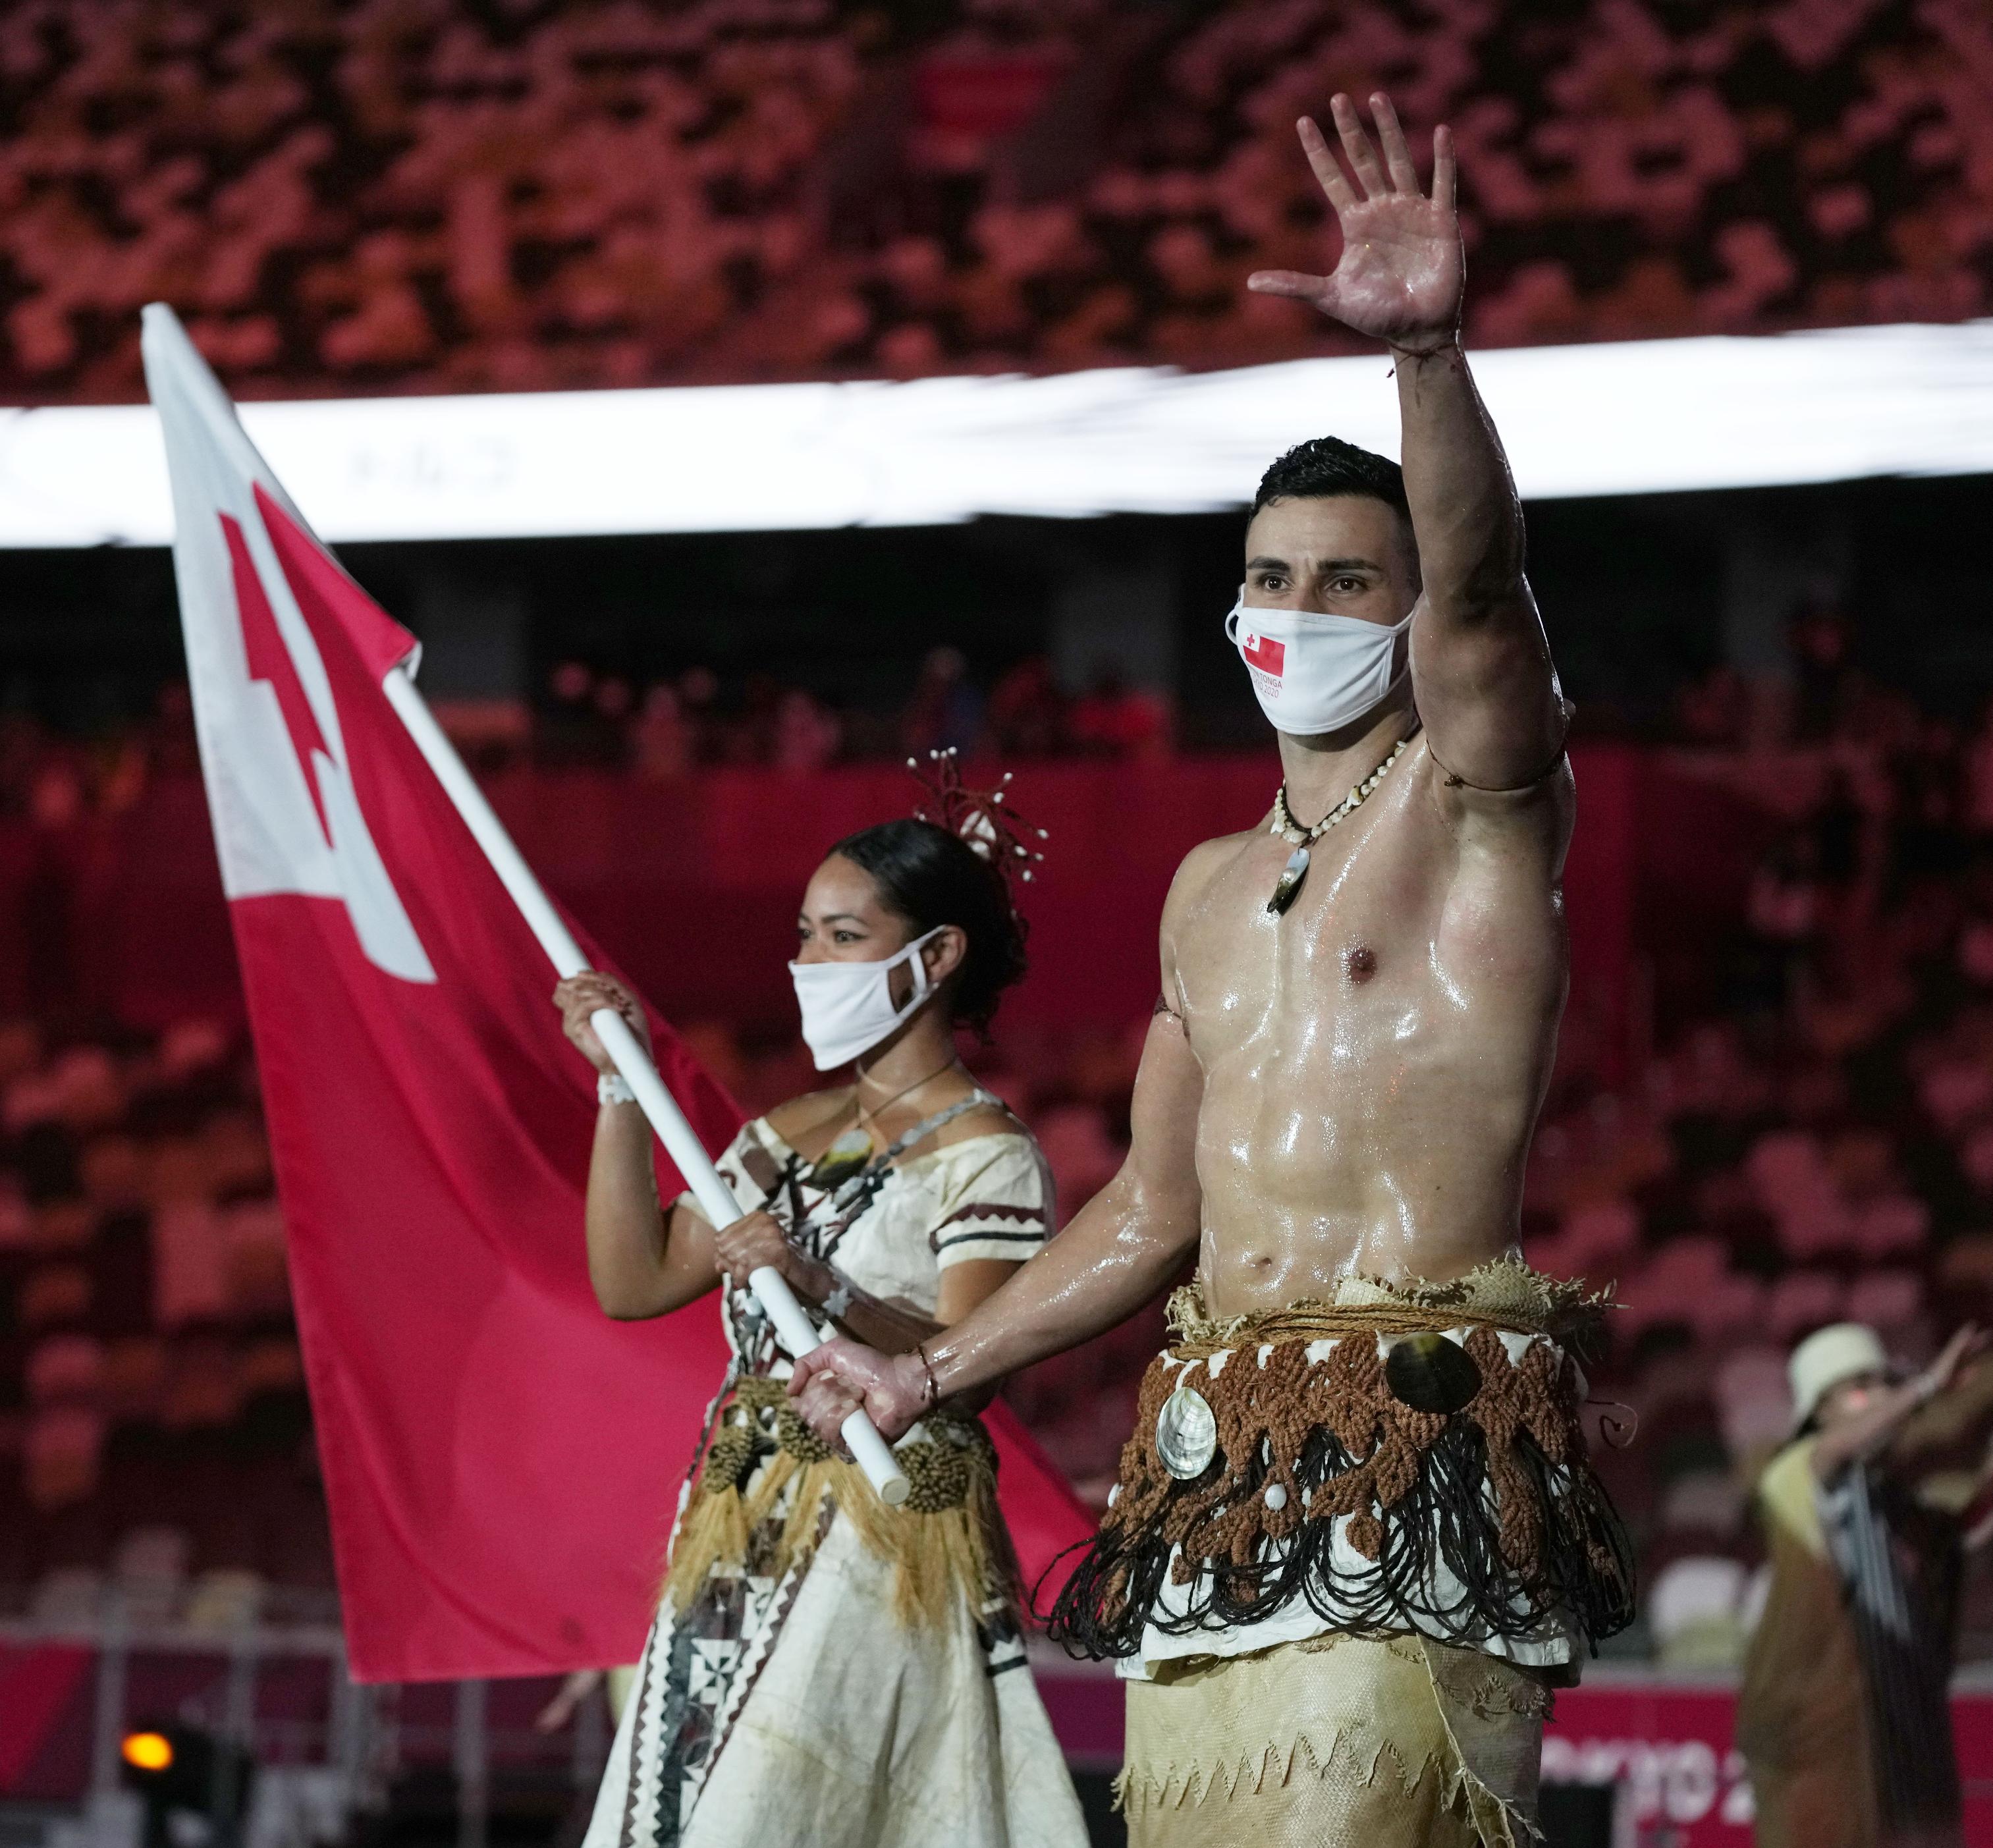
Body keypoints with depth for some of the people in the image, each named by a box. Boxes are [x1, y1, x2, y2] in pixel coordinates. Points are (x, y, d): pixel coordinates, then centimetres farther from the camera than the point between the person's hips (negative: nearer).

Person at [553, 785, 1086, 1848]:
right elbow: (633, 1282, 12)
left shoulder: (982, 1155, -5)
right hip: (737, 1539, 7)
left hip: (879, 1547, -7)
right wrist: (621, 1089, 7)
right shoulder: (787, 1137, 17)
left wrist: (825, 1291, -32)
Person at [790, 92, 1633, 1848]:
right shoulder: (1213, 886, 22)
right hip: (1221, 1434, 7)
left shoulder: (1472, 797, 2)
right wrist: (931, 1374, 28)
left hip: (1418, 1429, -7)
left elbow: (1475, 583, -19)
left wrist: (1430, 351, -36)